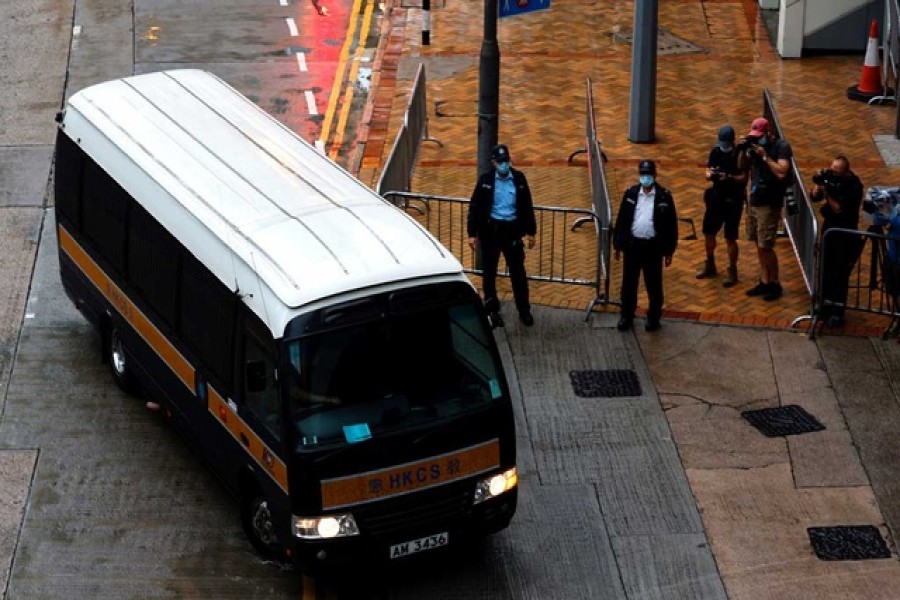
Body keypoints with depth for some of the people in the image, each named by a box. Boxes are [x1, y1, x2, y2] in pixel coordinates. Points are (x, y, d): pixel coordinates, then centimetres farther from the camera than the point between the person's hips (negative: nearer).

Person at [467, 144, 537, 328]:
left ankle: (524, 310, 17)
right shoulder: (485, 180, -6)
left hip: (512, 229, 1)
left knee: (518, 271, 5)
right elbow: (474, 207, -2)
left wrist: (530, 231, 8)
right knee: (489, 272, 9)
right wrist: (472, 233, -5)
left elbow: (527, 206, 7)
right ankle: (492, 310, 21)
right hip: (490, 230, -1)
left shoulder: (519, 178, -1)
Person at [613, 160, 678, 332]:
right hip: (632, 245, 2)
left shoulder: (664, 196, -6)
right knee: (628, 283, 10)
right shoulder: (630, 193, 1)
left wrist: (669, 251, -2)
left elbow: (671, 224, -2)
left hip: (653, 247, -2)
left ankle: (653, 317, 23)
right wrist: (617, 245, 6)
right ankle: (626, 316, 24)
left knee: (654, 285, 8)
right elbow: (621, 220, 6)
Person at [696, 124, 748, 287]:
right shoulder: (716, 151, 1)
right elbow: (708, 172, 4)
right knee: (708, 232, 14)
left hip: (733, 200, -6)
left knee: (730, 238, -2)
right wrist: (710, 174, -19)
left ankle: (732, 271, 12)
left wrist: (729, 177, -32)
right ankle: (710, 266, 33)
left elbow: (744, 178, -16)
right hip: (716, 197, 6)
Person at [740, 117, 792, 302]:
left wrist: (764, 155, -22)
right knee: (759, 245, 10)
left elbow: (782, 172, -24)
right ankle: (764, 281, 18)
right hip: (754, 201, 7)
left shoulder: (781, 146, -13)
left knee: (765, 246, -7)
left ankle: (775, 284, 5)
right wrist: (743, 150, -3)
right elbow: (742, 167, 14)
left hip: (769, 204, -7)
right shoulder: (755, 145, 7)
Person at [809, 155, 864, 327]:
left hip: (845, 234, -6)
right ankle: (825, 307, 22)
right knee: (825, 269, 11)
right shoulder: (830, 177, -3)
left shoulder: (854, 186, -20)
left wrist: (826, 191, -30)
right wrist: (817, 183, -17)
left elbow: (839, 209, -24)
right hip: (829, 228, 6)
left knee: (840, 274, -4)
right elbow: (814, 197, 1)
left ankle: (837, 312, 2)